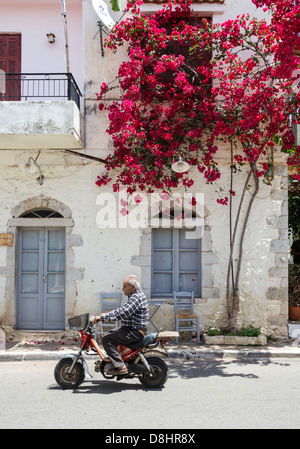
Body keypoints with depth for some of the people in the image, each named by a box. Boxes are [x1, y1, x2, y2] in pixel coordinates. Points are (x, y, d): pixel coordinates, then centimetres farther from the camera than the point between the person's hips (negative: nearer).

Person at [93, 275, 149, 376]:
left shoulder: (136, 298, -21)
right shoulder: (136, 295, 13)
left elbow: (121, 313, -30)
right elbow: (122, 310, 22)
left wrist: (102, 317, -26)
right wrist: (106, 315, 15)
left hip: (135, 332, -11)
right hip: (131, 328, 11)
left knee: (106, 339, -16)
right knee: (109, 334, 21)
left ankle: (120, 366, -17)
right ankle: (110, 360, 25)